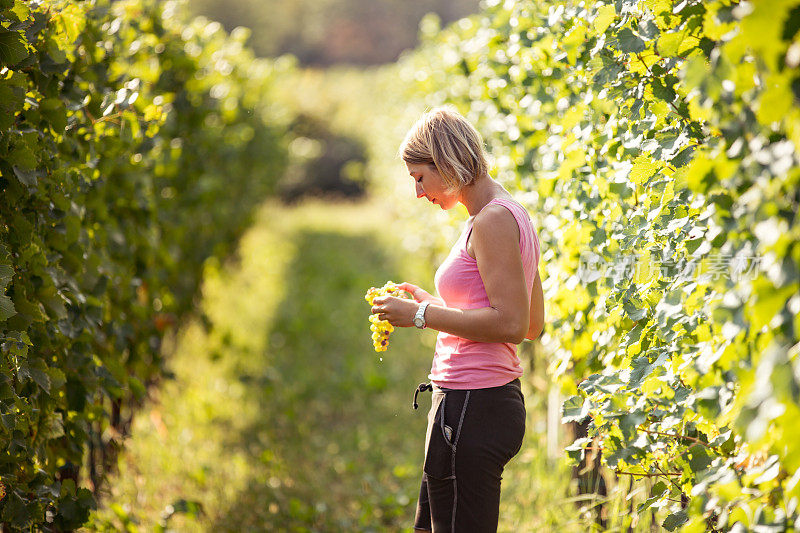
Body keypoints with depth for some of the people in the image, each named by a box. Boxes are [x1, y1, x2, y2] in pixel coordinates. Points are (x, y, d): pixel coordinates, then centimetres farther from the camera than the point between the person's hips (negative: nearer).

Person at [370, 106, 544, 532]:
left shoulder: (492, 221, -14)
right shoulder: (507, 216, 16)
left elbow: (511, 323, -21)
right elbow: (533, 324, 20)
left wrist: (420, 315, -15)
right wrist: (434, 304, 19)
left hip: (471, 408, -11)